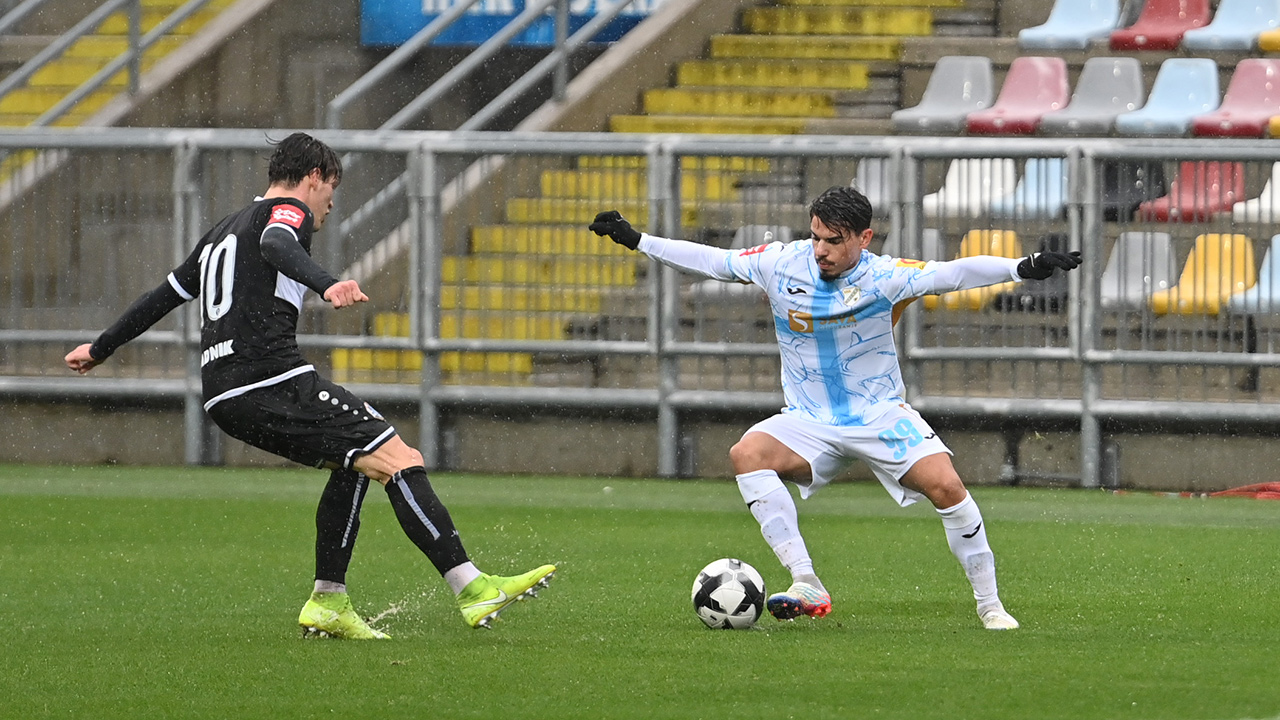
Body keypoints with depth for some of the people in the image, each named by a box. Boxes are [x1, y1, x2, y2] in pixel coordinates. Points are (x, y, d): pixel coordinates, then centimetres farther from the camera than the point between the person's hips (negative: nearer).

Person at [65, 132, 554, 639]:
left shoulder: (222, 232, 29)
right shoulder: (289, 211, 3)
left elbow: (165, 294, 38)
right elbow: (275, 246, -22)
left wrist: (100, 349, 51)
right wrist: (326, 285, -40)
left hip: (222, 397, 9)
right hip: (272, 379, -9)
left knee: (355, 462, 23)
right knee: (399, 460, -11)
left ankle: (328, 603, 16)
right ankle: (473, 590, -21)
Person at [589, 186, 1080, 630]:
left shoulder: (882, 277, -14)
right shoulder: (782, 264, -5)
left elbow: (950, 274, -26)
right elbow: (713, 262, 7)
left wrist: (1021, 269, -41)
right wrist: (636, 241, 9)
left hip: (883, 416, -2)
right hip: (810, 423, 2)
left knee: (946, 486, -23)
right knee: (748, 453, -27)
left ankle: (990, 607, -4)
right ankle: (806, 587, -31)